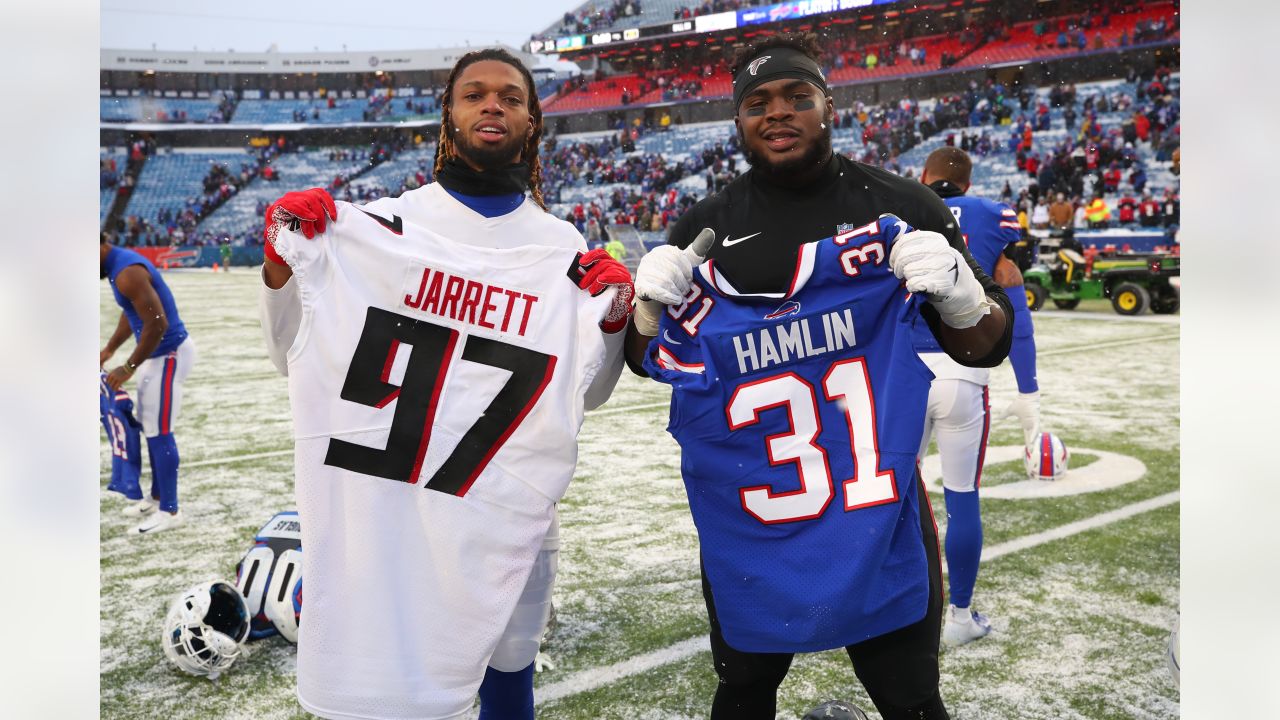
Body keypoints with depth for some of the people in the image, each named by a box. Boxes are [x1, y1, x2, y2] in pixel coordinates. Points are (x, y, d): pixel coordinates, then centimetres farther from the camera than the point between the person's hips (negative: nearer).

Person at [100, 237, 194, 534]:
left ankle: (169, 511, 6)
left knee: (159, 433, -4)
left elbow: (157, 323, -27)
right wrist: (108, 349, 27)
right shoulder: (120, 263, 10)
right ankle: (157, 497, 31)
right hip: (158, 353, 10)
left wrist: (128, 367, -20)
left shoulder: (127, 272, -23)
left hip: (169, 355, -10)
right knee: (151, 429, 18)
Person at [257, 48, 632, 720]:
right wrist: (280, 262, -10)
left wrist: (612, 322, -8)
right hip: (379, 511, -1)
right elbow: (299, 361, 4)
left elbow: (580, 397, 9)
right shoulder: (374, 228, -2)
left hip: (506, 520, 2)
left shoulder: (565, 253, 3)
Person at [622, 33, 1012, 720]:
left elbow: (985, 348, 1)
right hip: (748, 527, 1)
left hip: (881, 515, -1)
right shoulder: (704, 229, 2)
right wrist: (647, 304, -11)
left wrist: (957, 289, -19)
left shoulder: (900, 206, -2)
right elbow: (650, 361, 9)